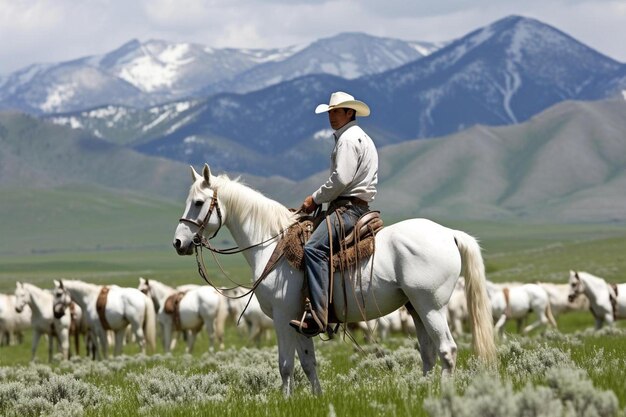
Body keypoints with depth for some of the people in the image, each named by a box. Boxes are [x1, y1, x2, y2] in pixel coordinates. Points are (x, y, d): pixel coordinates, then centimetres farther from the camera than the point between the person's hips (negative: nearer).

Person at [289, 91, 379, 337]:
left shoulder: (348, 138, -8)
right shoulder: (359, 137, 26)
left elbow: (341, 179, -20)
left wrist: (315, 199, -9)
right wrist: (320, 199, 17)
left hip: (348, 208, -12)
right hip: (355, 206, 12)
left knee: (314, 248, -28)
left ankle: (317, 316, -40)